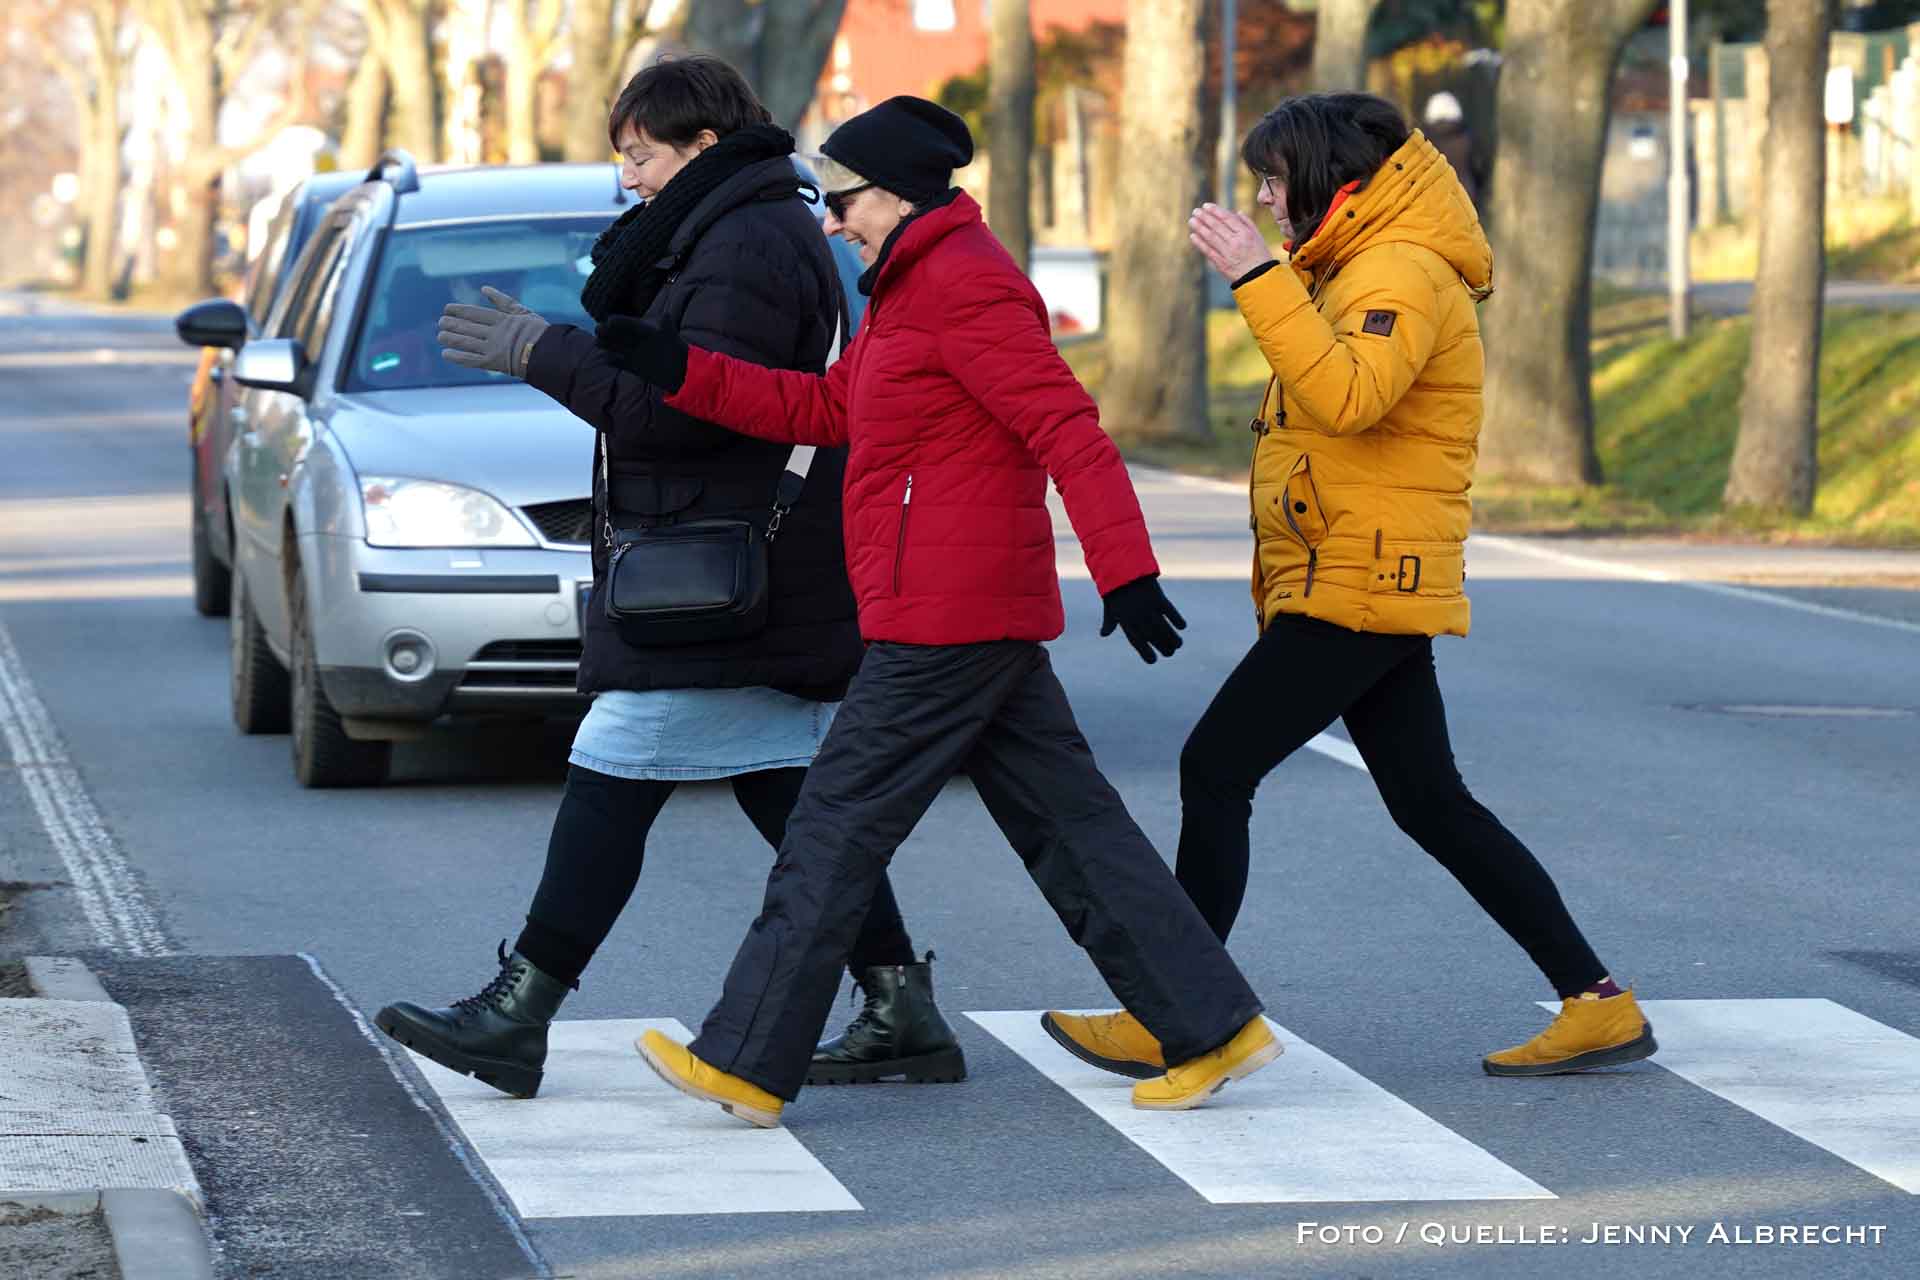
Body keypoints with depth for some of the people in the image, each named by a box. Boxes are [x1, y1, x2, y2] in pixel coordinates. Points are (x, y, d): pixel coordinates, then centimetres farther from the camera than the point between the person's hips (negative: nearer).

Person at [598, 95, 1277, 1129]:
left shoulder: (963, 283, -13)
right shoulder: (915, 287, 21)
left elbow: (1068, 428, -21)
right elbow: (826, 408, 19)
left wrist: (1126, 570, -29)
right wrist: (678, 371, 10)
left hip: (943, 619, -11)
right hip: (995, 618, 11)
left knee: (836, 830, -4)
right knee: (1070, 829, 9)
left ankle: (746, 1062, 2)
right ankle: (1214, 1029, 8)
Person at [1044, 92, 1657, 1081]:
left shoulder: (1401, 272, -14)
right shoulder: (1355, 269, 20)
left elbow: (1348, 396, -32)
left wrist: (1257, 277, -32)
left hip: (1363, 589, -11)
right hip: (1369, 590, 11)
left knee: (1215, 770, -8)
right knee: (1431, 804, 9)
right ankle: (1597, 1005, 9)